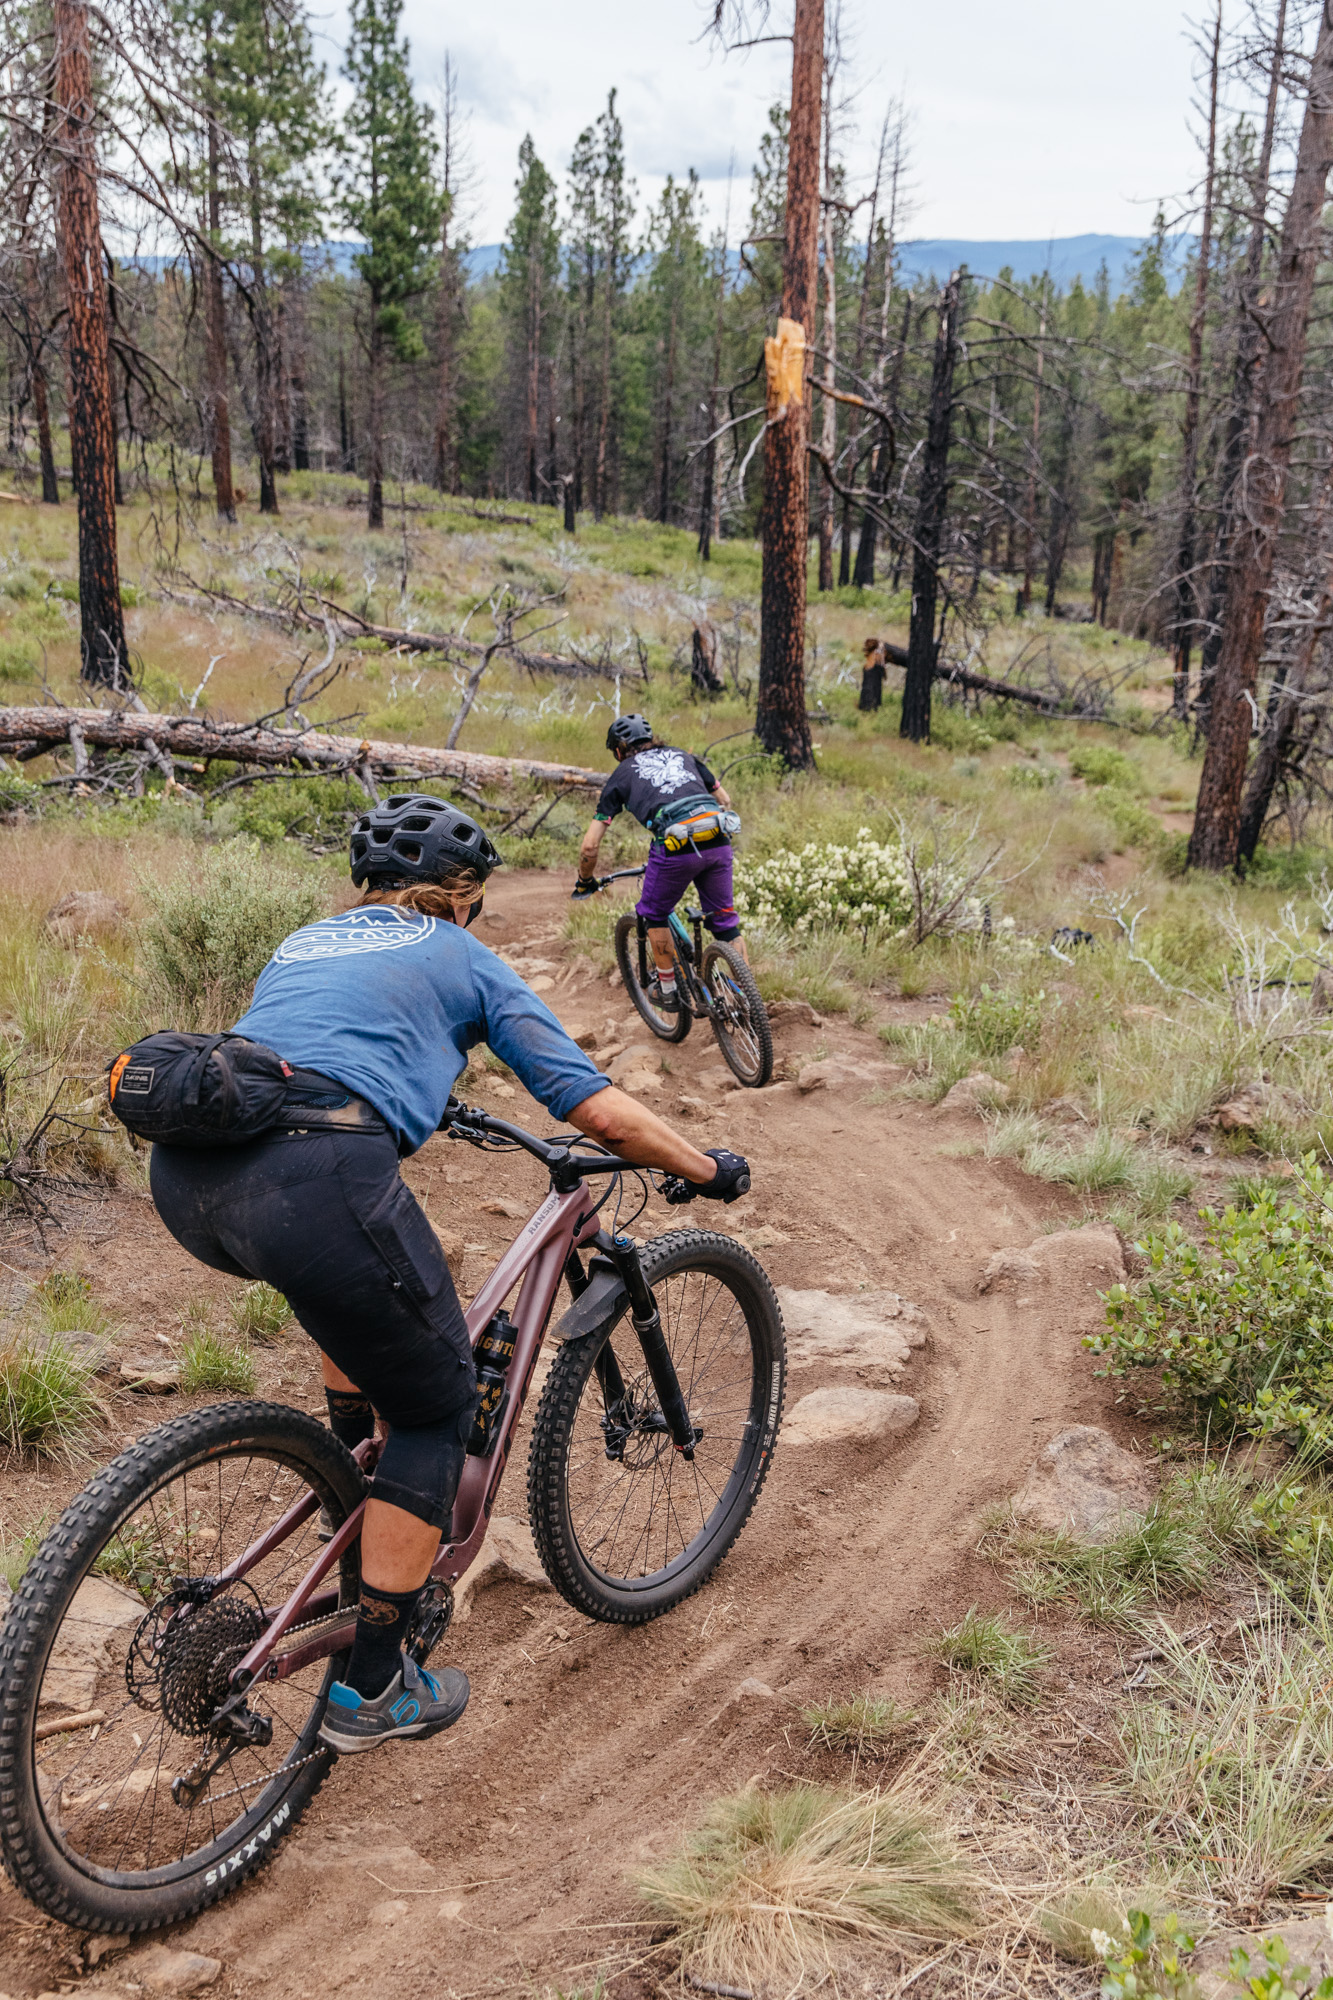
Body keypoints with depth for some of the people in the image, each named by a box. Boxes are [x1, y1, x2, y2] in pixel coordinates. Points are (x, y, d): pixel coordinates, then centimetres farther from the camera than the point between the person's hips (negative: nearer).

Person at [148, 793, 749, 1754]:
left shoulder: (306, 941, 32)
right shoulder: (464, 958, 18)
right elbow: (599, 1108, 12)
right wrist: (709, 1169, 26)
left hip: (184, 1181, 7)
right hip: (314, 1184, -7)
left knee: (372, 1245, 38)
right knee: (437, 1404, 14)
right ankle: (375, 1690, 19)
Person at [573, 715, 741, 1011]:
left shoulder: (621, 775, 19)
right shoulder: (683, 755, 29)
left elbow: (590, 846, 15)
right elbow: (725, 801, 33)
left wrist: (585, 882, 32)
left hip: (676, 847, -3)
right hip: (718, 841, 4)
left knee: (653, 914, 22)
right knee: (724, 918, 19)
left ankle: (668, 989, 28)